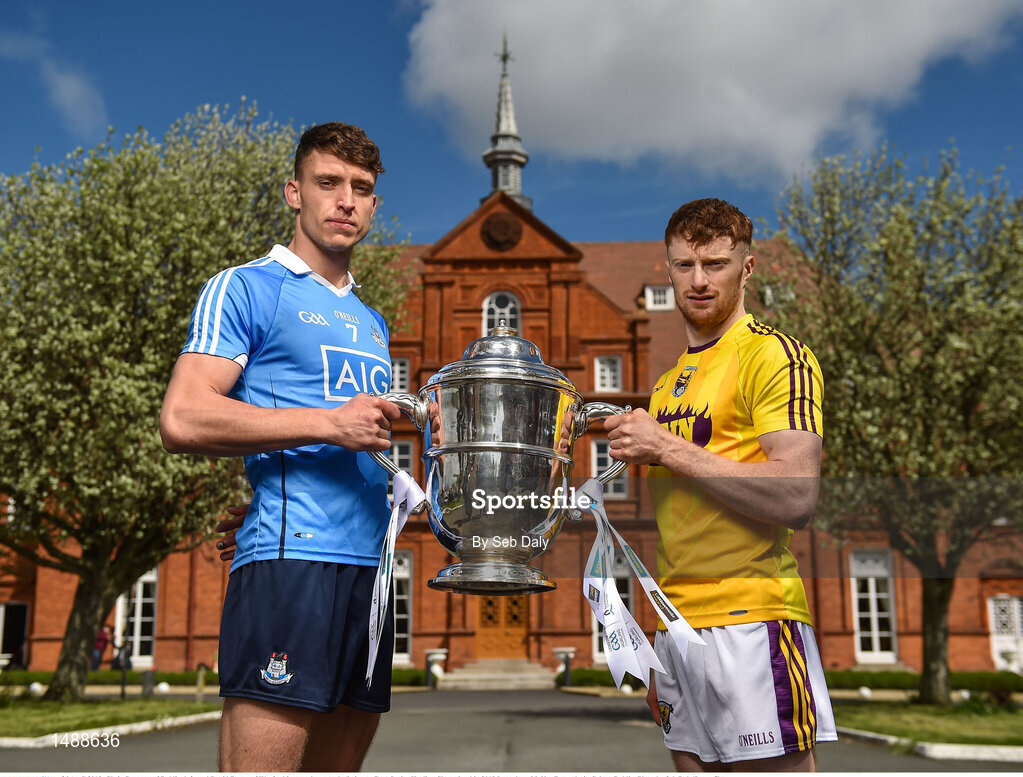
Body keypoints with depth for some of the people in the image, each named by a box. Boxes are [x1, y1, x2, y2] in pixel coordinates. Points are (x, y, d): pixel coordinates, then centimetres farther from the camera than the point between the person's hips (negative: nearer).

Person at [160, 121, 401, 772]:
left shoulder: (372, 323, 25)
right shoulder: (247, 290, 3)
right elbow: (183, 419, -10)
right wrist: (332, 424, -14)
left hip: (371, 565, 8)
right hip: (291, 555, -7)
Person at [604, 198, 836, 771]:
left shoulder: (775, 355, -5)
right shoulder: (669, 384, 19)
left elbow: (797, 499, -18)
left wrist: (666, 449, -13)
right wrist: (662, 659, 17)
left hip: (751, 620, -7)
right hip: (679, 628, 8)